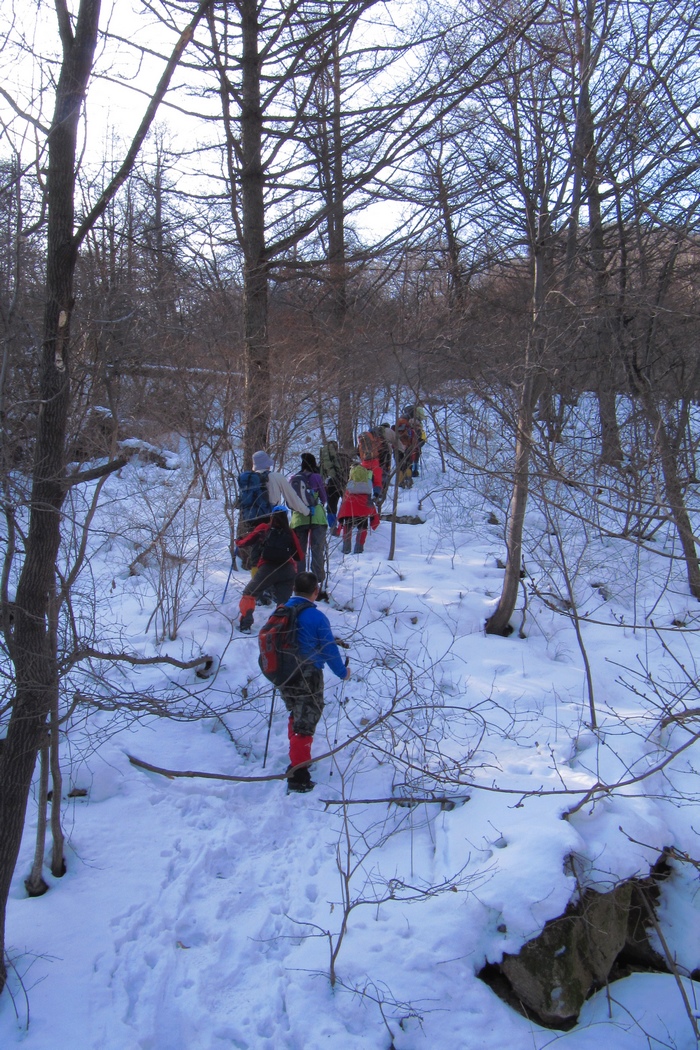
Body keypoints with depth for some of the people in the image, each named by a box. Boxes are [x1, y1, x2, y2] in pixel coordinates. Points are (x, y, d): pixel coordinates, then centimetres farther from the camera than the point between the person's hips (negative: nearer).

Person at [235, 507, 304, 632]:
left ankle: (245, 624, 10)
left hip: (267, 569, -1)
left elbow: (246, 542, 14)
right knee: (283, 601, 12)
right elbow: (300, 557, 15)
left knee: (249, 594, 19)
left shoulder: (263, 528, 9)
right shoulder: (290, 533, 11)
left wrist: (238, 541, 36)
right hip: (287, 571, 1)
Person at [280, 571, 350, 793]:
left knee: (295, 717, 25)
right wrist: (342, 672, 4)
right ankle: (297, 775, 4)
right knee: (304, 724, 2)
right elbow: (329, 649, -12)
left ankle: (297, 758, 38)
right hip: (308, 679, -6)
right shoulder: (316, 617, -19)